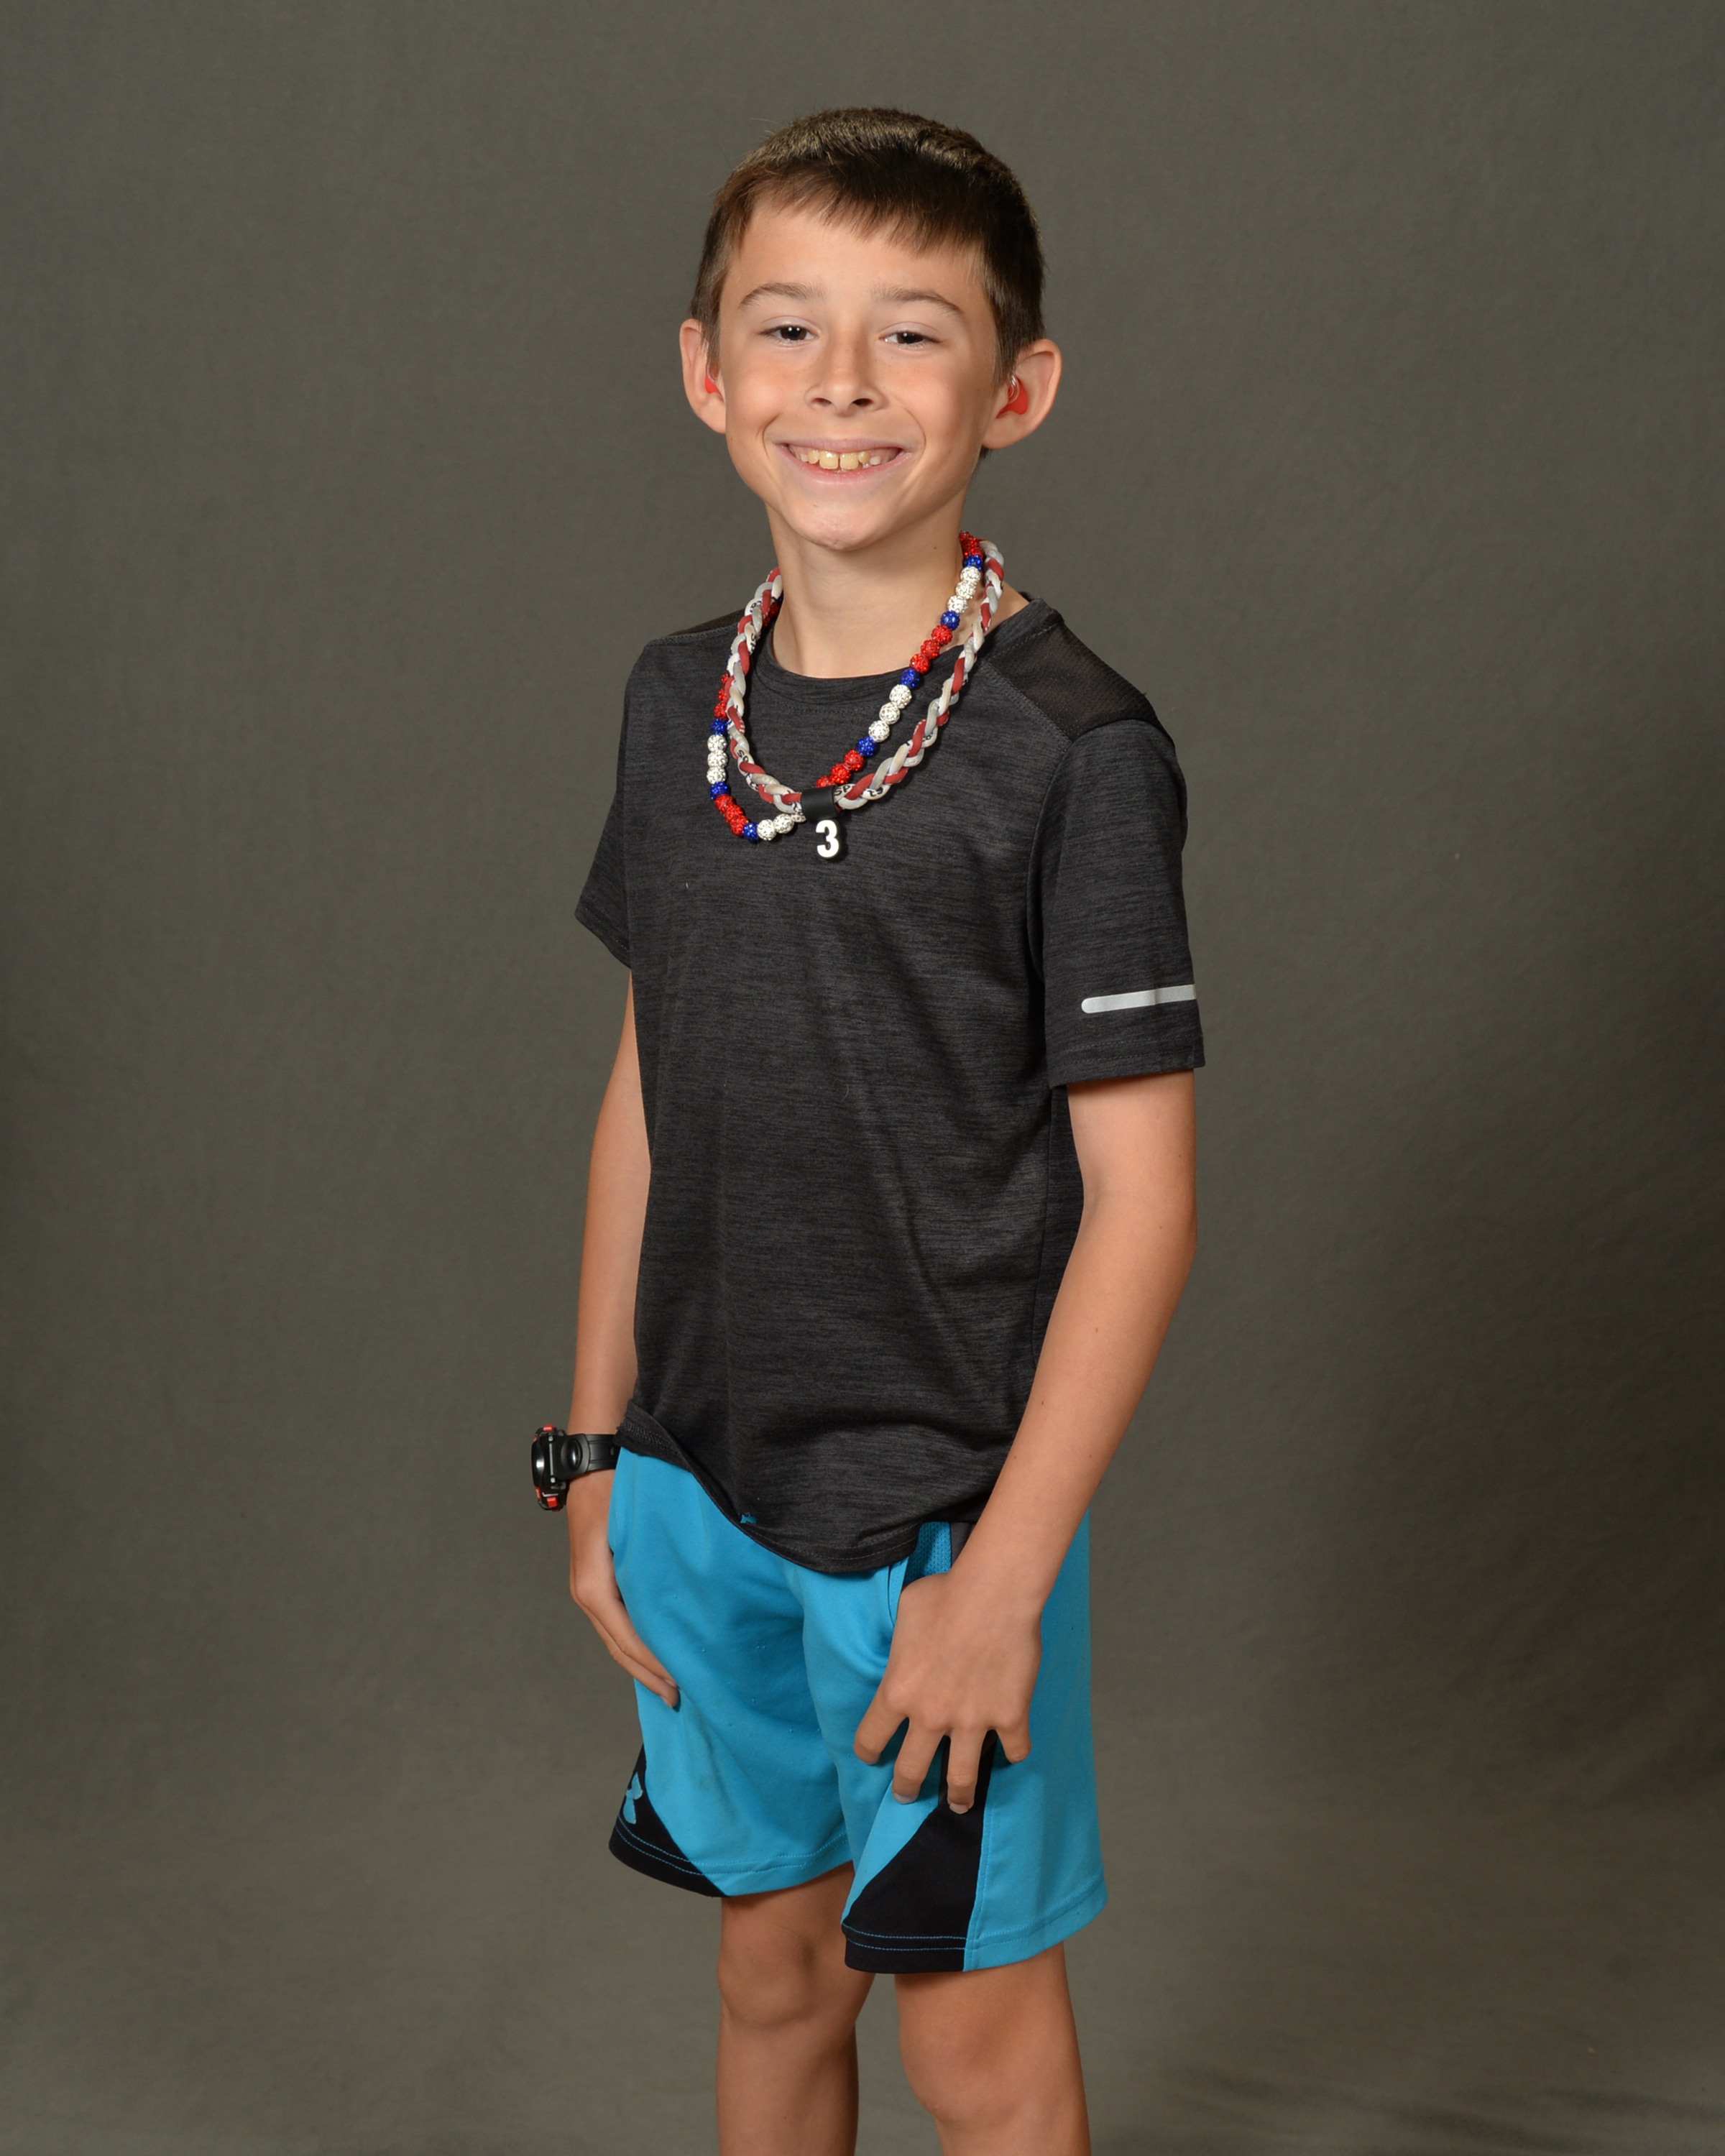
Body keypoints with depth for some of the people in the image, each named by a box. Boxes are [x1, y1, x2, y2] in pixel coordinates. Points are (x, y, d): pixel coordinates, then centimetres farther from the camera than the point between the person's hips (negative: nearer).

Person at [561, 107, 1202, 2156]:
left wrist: (1003, 1571, -16)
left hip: (945, 1499, -5)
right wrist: (601, 1452, 10)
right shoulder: (677, 699, 2)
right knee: (772, 1964, 20)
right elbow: (648, 1087, 10)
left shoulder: (1071, 748, -15)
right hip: (703, 1480, 5)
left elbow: (1138, 1196, -14)